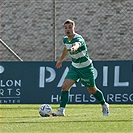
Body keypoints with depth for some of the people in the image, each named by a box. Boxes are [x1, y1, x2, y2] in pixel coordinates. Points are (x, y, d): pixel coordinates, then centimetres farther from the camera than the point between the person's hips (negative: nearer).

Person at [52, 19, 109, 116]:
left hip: (86, 67, -6)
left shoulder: (78, 39, -27)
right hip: (74, 67, 6)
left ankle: (104, 105, 33)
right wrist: (61, 60, 32)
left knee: (92, 90, 9)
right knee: (65, 86, -13)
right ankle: (62, 110, -11)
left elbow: (77, 44, -53)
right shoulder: (65, 39, -4)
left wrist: (74, 48, -77)